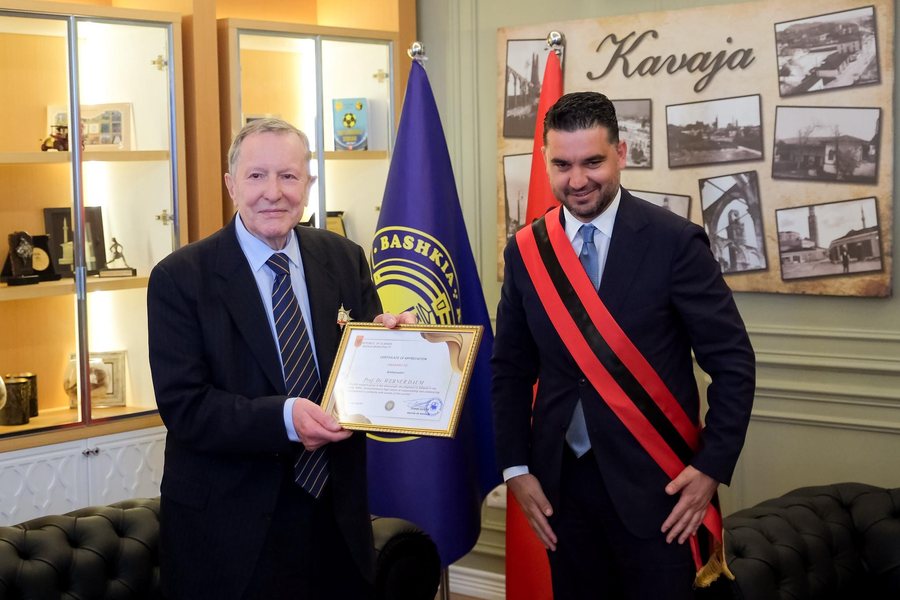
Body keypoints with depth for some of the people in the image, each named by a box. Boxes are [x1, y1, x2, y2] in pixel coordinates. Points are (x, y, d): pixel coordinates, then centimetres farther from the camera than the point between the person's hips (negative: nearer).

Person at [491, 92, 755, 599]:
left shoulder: (674, 242, -9)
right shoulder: (526, 251, 2)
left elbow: (733, 362, -7)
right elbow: (511, 368, 8)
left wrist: (713, 466, -11)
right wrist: (517, 468, 2)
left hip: (654, 482, -3)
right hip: (561, 483, 3)